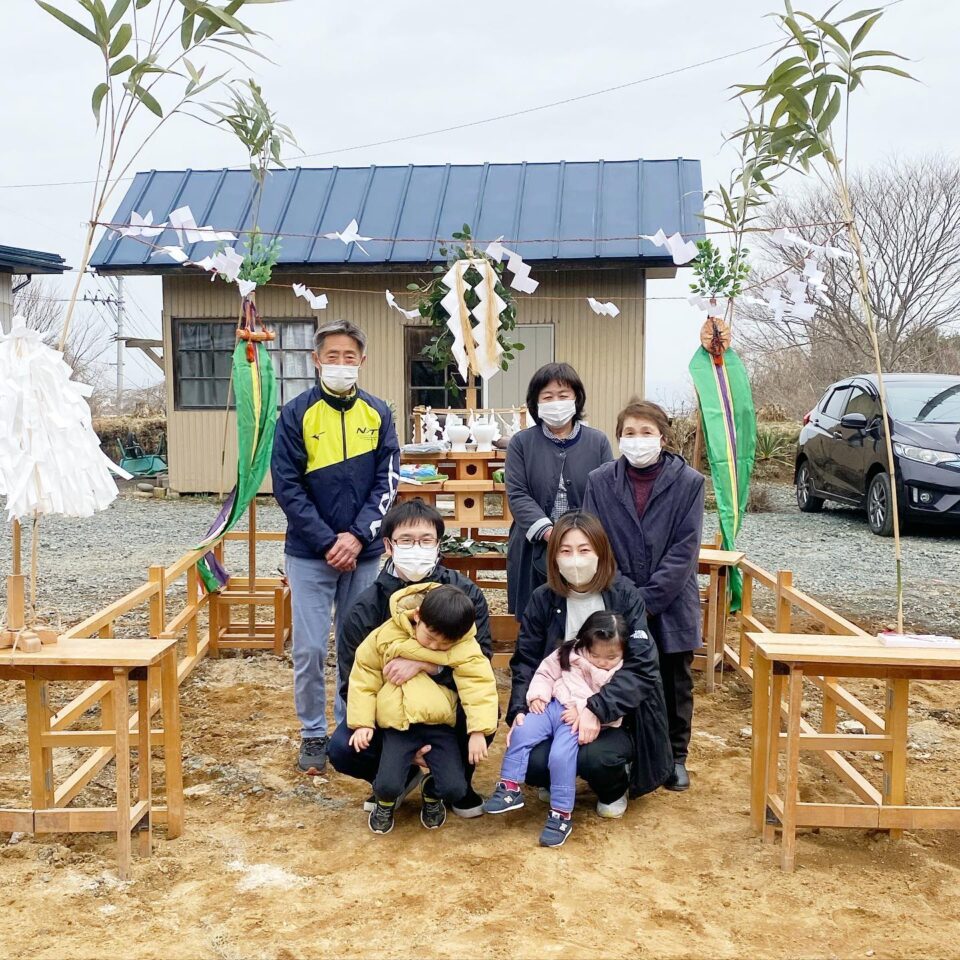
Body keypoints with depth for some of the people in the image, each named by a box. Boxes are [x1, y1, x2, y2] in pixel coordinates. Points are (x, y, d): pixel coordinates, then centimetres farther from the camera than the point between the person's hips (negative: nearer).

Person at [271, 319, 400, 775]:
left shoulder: (377, 414, 1)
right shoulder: (296, 413, -5)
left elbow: (387, 482, 0)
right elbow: (287, 487, -8)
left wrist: (358, 536, -12)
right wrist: (328, 542, -13)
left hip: (364, 552, 2)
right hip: (309, 552, -2)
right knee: (309, 650, 1)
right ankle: (313, 735, 18)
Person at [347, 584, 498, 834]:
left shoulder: (464, 647, -9)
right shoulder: (388, 635, -5)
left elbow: (479, 684, -16)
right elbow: (364, 676, 3)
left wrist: (478, 731, -27)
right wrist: (362, 722, -2)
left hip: (440, 723, 0)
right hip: (399, 723, 0)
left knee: (454, 789, -11)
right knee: (388, 785, -18)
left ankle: (432, 794, 28)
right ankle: (385, 800, 23)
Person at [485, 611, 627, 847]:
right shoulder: (569, 654, 6)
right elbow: (545, 674, 13)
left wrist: (583, 713, -22)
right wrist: (538, 696, -4)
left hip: (583, 722, -4)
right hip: (554, 708, 4)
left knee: (561, 756, -26)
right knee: (522, 732, -18)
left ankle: (562, 813, -12)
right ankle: (510, 788, -7)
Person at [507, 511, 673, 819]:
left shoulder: (624, 596, -9)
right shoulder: (543, 599, 0)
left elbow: (641, 667, -16)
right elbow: (525, 661, 3)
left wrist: (597, 709, -28)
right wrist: (519, 710, -15)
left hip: (614, 716, -2)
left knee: (594, 757, -32)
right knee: (533, 764, -26)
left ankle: (614, 790, 7)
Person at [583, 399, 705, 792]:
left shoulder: (688, 482, -8)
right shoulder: (600, 481, -4)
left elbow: (684, 550, -12)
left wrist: (647, 600, -17)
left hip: (670, 607, -1)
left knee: (675, 684, 13)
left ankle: (675, 757, 31)